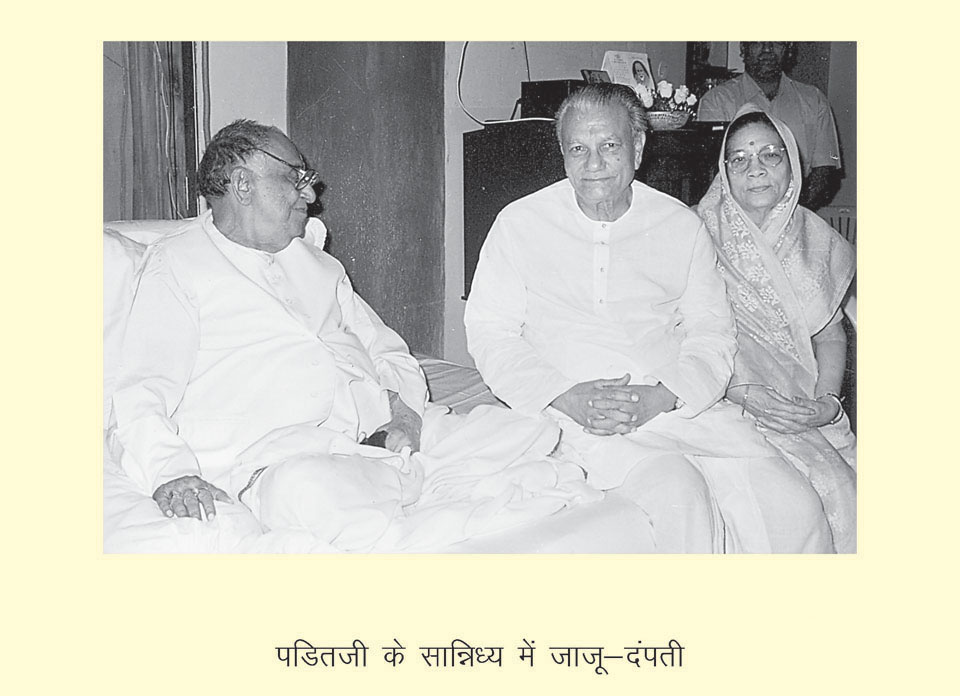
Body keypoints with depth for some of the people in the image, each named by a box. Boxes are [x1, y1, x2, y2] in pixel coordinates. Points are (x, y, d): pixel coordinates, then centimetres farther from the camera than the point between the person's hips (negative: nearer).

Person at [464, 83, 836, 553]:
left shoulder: (680, 224, 12)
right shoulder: (520, 224, 6)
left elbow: (712, 332, 9)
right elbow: (489, 332, 3)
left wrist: (662, 396, -11)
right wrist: (565, 396, -12)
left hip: (681, 403, 3)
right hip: (580, 415, -3)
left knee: (793, 507, -16)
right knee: (679, 497, -30)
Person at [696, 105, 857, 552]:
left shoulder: (814, 238, 10)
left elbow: (830, 335, 12)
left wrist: (827, 402, -5)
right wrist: (745, 395, -18)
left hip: (809, 406, 4)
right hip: (726, 397, -4)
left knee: (850, 488, -16)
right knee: (830, 486, -22)